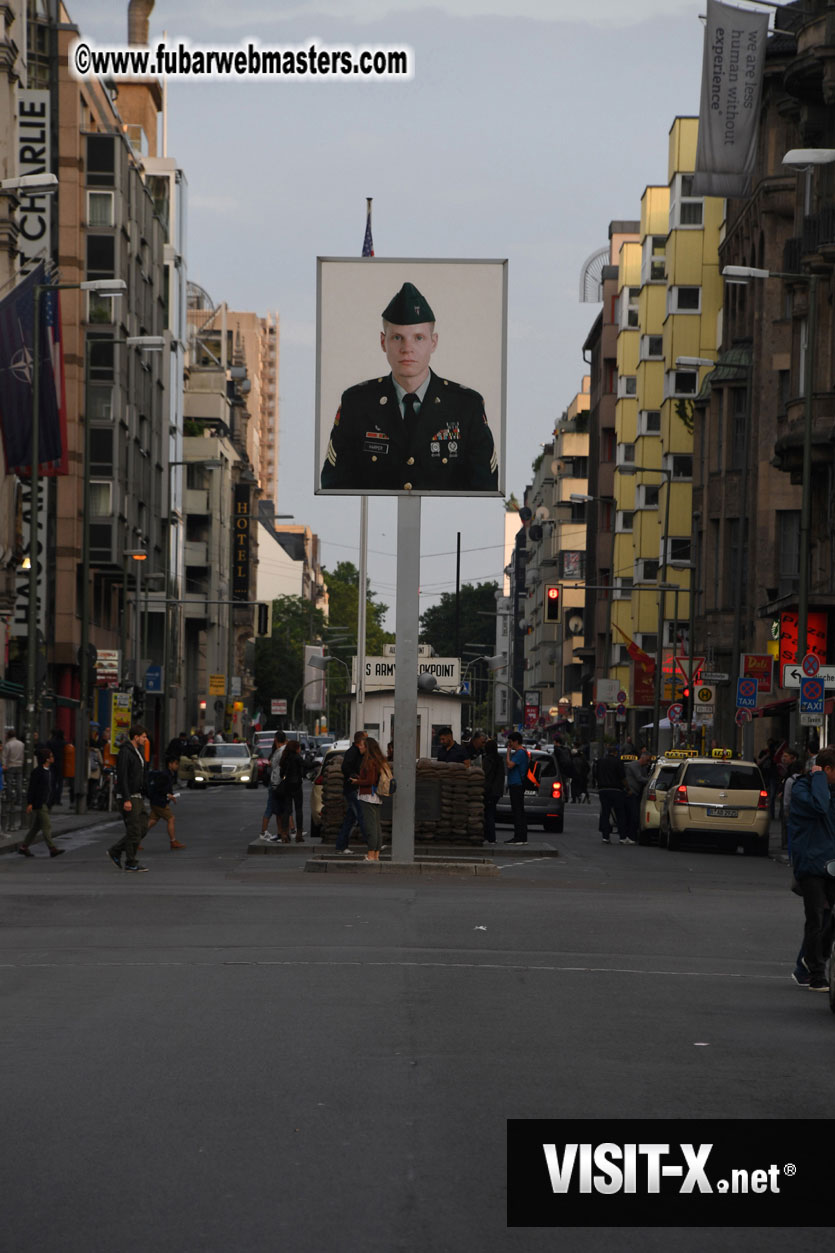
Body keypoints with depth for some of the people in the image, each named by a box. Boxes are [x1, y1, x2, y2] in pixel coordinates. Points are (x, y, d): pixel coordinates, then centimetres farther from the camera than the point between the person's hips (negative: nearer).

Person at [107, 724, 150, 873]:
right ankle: (131, 863, 3)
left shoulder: (140, 750, 15)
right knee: (134, 830, -6)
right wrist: (126, 799, -23)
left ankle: (115, 852, 17)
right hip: (129, 797, -9)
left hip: (138, 796, 9)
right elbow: (122, 777, -19)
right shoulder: (125, 752, -14)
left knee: (143, 826, 9)